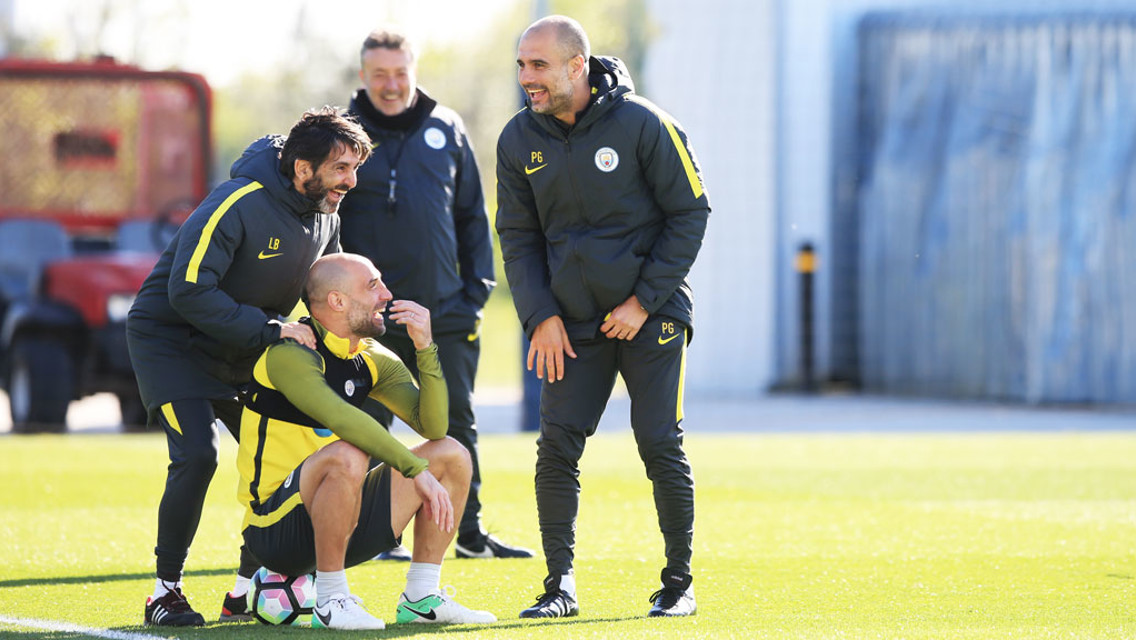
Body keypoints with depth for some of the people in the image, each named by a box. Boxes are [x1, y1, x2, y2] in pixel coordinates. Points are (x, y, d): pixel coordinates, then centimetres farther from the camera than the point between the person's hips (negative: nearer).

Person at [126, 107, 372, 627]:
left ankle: (247, 590, 8)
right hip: (170, 340, -7)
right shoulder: (238, 206, -29)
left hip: (242, 349, 7)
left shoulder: (325, 216, -3)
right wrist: (271, 330, -32)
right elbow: (188, 291, -33)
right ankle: (165, 590, -7)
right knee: (196, 456, -22)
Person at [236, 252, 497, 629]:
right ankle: (330, 602, -22)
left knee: (451, 454, 3)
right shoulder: (289, 355, -17)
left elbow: (433, 425, -1)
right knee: (345, 456, -36)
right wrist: (418, 469, -35)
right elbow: (341, 418, -32)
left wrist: (425, 348, -12)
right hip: (276, 530, -8)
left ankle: (421, 599, 5)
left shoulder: (375, 360, 9)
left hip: (339, 524, 8)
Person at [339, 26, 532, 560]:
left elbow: (472, 215, 14)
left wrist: (477, 287, 5)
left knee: (457, 424, 7)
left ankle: (470, 532, 15)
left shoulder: (446, 130, 8)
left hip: (446, 313, 3)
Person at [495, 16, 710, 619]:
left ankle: (678, 584, 10)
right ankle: (560, 586, 1)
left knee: (660, 446, -4)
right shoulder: (519, 140, 0)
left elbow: (689, 212, -6)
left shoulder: (642, 124, -12)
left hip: (651, 315, -3)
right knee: (556, 446, -7)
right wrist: (542, 316, -5)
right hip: (571, 322, 3)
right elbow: (519, 236, 8)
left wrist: (644, 302, -11)